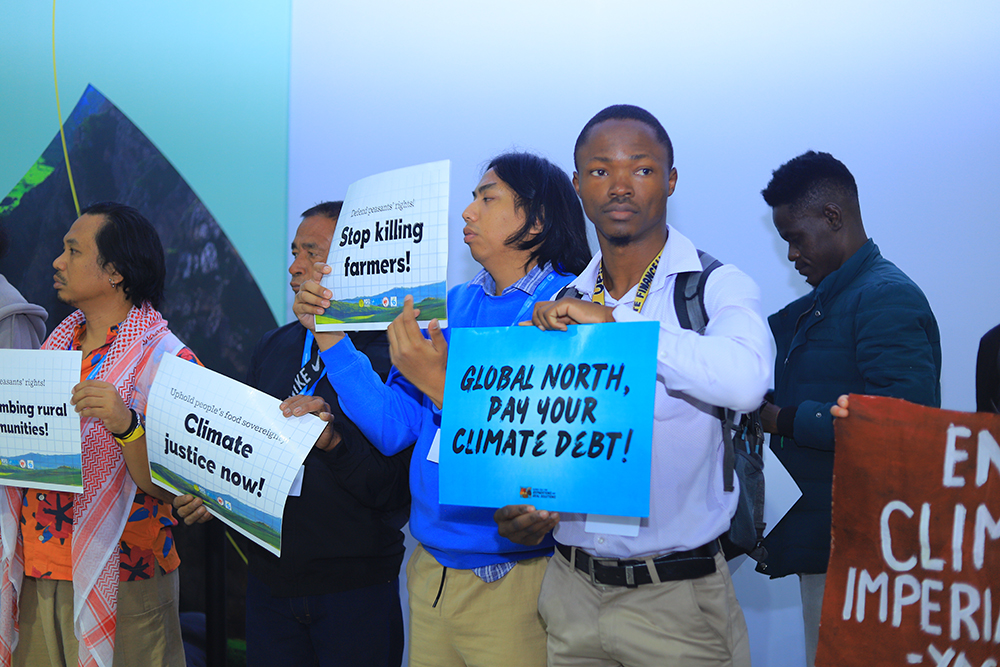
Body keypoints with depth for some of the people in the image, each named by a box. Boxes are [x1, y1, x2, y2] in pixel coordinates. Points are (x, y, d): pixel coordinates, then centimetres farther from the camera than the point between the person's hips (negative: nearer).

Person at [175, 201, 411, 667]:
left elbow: (395, 492, -18)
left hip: (356, 590, -5)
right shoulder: (272, 348, 9)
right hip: (269, 579, 6)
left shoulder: (392, 357, -12)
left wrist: (333, 439, -31)